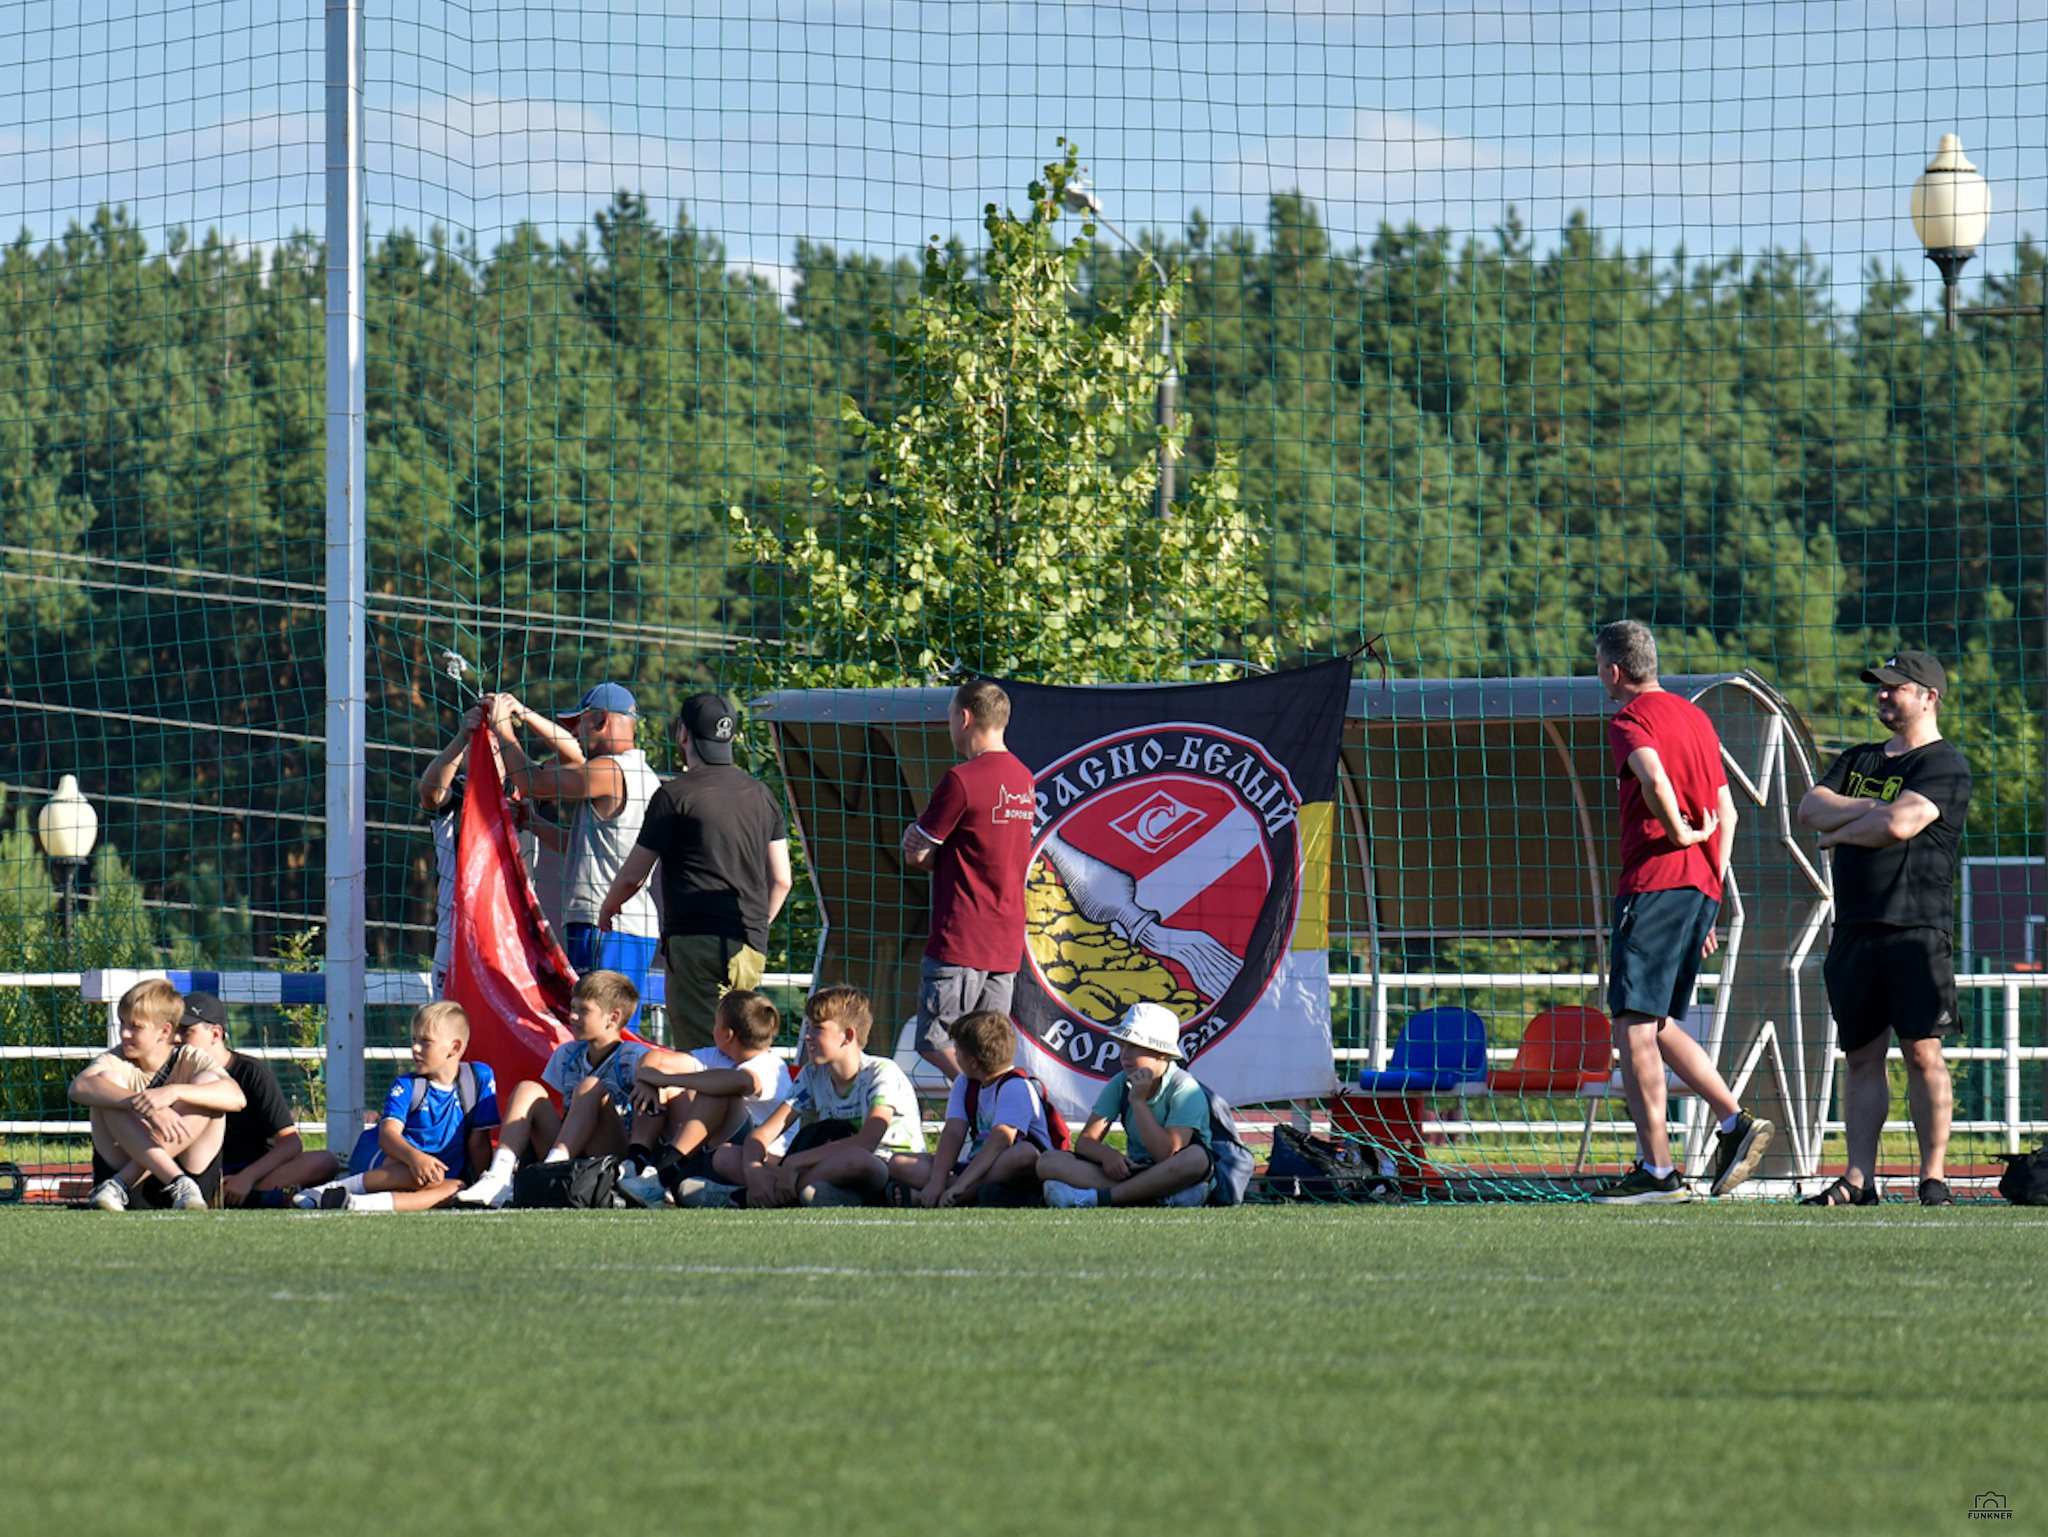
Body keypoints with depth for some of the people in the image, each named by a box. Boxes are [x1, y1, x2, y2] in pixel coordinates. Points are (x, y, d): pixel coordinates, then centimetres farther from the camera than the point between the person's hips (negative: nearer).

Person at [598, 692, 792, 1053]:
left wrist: (608, 907, 21)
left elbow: (633, 875, 1)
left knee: (699, 1054, -8)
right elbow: (780, 880, 14)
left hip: (696, 942, -6)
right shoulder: (760, 795, 13)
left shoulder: (676, 795, -5)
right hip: (751, 948, 6)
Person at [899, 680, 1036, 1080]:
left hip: (959, 940, -8)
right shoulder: (1023, 778, 13)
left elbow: (916, 855, -7)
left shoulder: (963, 779, -14)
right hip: (1007, 941, 8)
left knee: (934, 1044, -5)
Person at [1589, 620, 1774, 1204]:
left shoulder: (1630, 720, -5)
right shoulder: (1695, 717, 21)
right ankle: (1735, 1123, 3)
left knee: (1633, 1026, -7)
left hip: (1656, 879, -9)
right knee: (1659, 1025, 17)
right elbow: (1726, 813, 22)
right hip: (1701, 888, 9)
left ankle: (1658, 1170, -11)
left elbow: (1653, 778, -28)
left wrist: (1679, 833, -12)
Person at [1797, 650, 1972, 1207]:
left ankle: (1934, 1176, -6)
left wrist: (1840, 830, 0)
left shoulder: (1945, 765, -4)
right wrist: (1874, 808, -6)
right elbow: (1810, 809, 7)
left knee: (1922, 1052, -8)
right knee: (1862, 1054, 5)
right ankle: (1859, 1178, 5)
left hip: (1916, 929, -7)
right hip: (1854, 928, 7)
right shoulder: (1859, 760, 20)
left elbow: (1898, 825, -17)